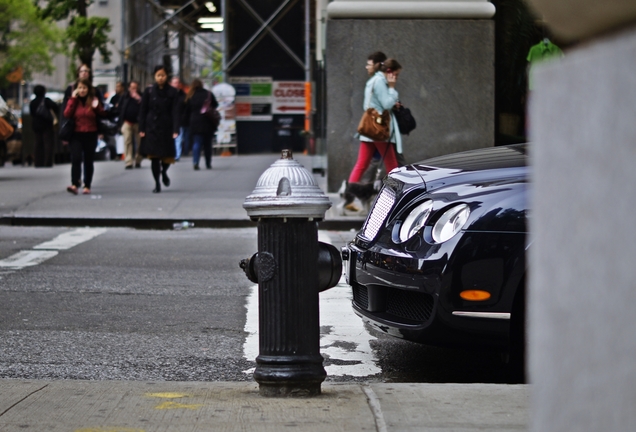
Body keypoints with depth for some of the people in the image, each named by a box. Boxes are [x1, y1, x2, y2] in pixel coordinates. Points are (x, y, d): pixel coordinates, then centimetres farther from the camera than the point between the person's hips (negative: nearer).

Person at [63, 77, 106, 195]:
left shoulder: (94, 100, 4)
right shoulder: (73, 100, 5)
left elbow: (103, 115, 8)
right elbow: (67, 114, -10)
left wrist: (97, 107, -11)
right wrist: (73, 99, -10)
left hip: (90, 135, 1)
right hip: (76, 134, -1)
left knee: (88, 161, 6)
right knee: (76, 159, -15)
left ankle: (87, 186, 15)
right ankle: (74, 185, -23)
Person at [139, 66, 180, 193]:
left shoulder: (172, 92, 1)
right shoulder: (148, 91, 2)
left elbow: (175, 112, -3)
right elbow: (142, 111, 3)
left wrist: (175, 130, -12)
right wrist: (141, 129, -3)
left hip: (166, 128, 0)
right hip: (151, 128, 0)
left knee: (167, 156, 2)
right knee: (154, 156, -2)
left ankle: (164, 173, 36)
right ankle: (157, 184, 7)